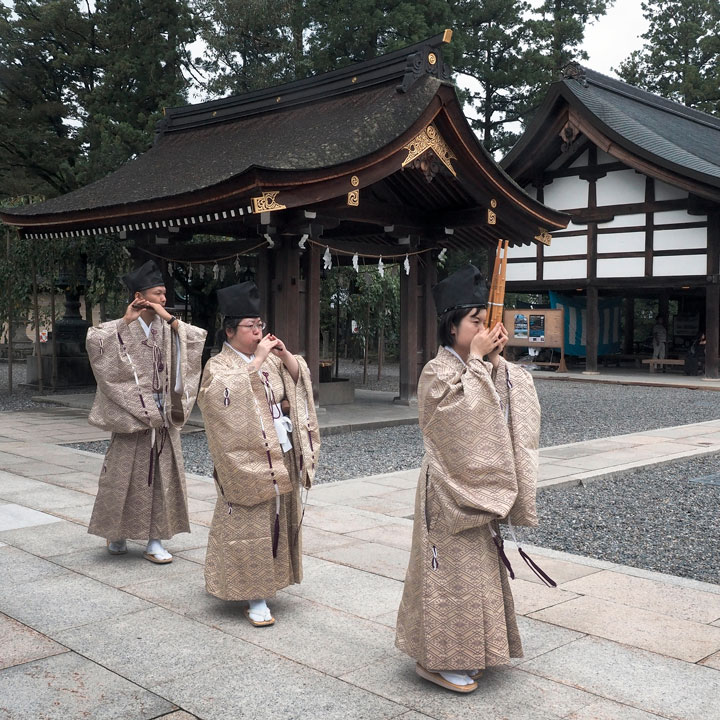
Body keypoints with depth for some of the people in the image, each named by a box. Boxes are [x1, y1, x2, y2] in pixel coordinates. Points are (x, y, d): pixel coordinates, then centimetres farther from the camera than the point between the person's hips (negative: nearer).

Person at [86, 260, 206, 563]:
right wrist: (126, 321, -20)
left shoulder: (170, 329, 7)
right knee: (126, 474, 4)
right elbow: (94, 340, -20)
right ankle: (116, 533, 24)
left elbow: (199, 337, -8)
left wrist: (169, 319, -13)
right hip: (131, 417, -3)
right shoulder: (121, 328, -2)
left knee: (162, 476, 4)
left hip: (163, 418, 3)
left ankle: (154, 541, 12)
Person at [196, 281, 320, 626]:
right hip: (247, 459, -6)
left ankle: (268, 579, 28)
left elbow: (299, 379, 9)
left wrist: (285, 355, -7)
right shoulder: (218, 366, -5)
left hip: (281, 456, 6)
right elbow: (231, 391, -24)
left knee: (278, 519, 12)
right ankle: (255, 596, 3)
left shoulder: (270, 359, 11)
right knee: (250, 524, -3)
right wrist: (257, 361, -24)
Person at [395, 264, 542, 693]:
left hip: (480, 486, 8)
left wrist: (496, 360, -11)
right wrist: (477, 361, -20)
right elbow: (463, 414, -26)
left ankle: (466, 652, 29)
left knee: (477, 565, 15)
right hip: (450, 489, -8)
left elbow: (521, 405, -1)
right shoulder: (437, 372, -13)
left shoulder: (490, 371, 10)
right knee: (453, 568, -3)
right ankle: (439, 660, 10)